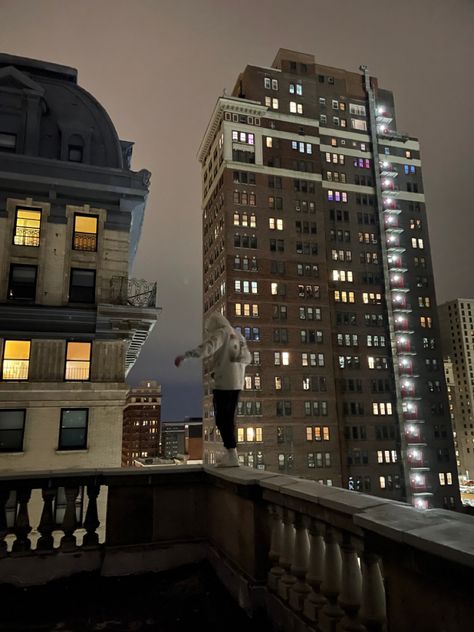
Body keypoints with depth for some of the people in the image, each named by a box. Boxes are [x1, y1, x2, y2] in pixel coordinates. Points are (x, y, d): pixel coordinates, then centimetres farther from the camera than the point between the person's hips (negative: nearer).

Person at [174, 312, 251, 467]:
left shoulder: (221, 333, -7)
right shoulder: (238, 336, 18)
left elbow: (206, 348, -26)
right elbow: (247, 358, 25)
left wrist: (184, 356, -32)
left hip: (223, 382, -8)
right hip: (236, 383, 8)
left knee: (221, 420, -6)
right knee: (228, 419, 14)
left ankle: (232, 457, -11)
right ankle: (230, 454, 16)